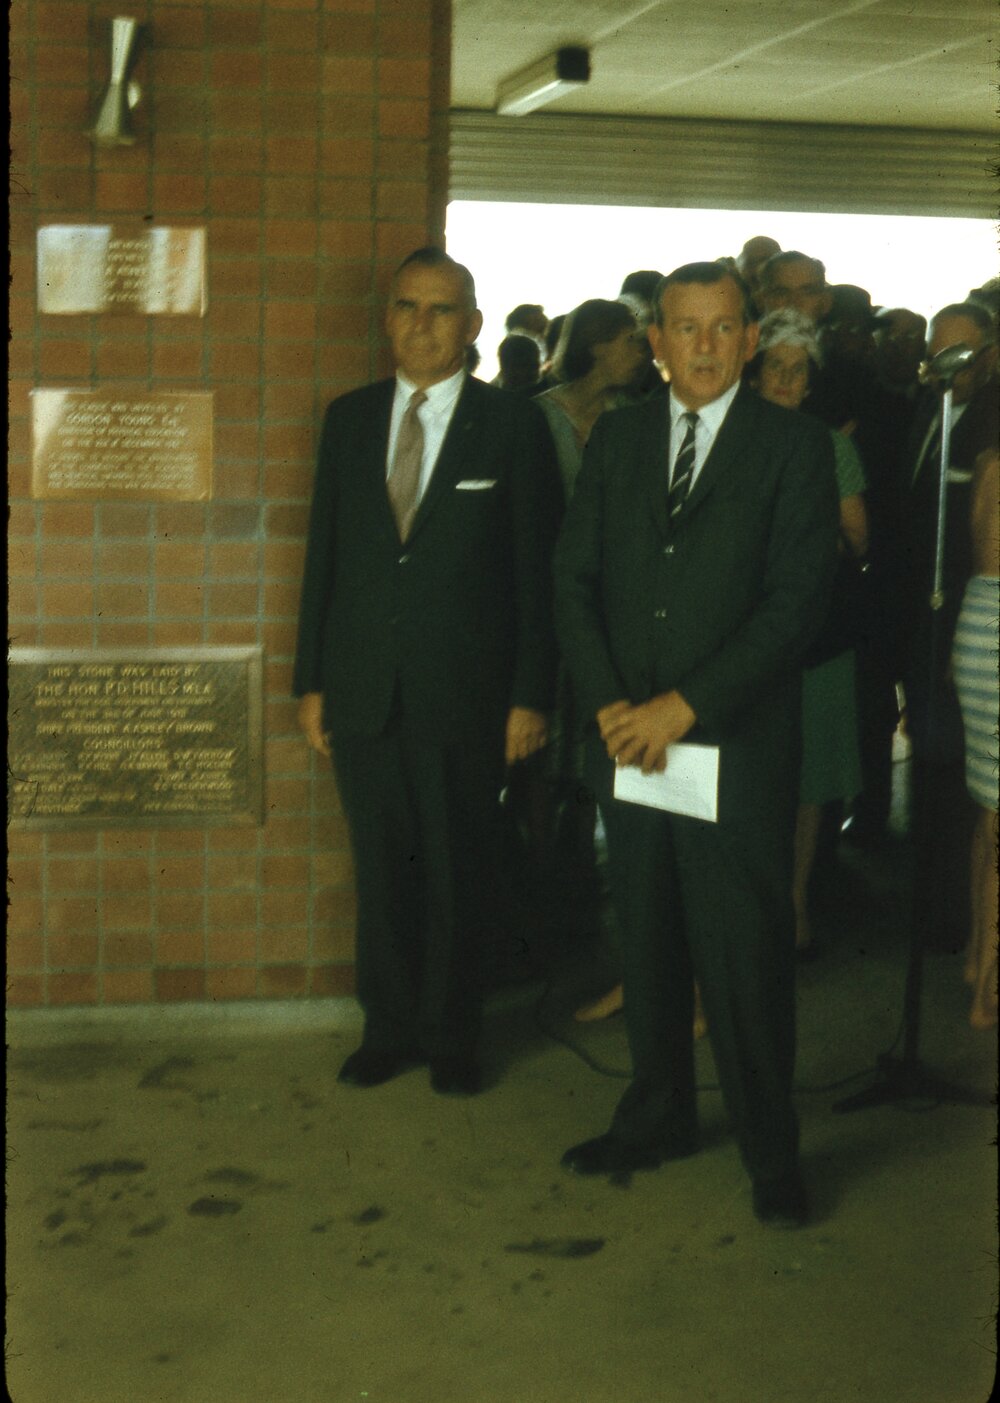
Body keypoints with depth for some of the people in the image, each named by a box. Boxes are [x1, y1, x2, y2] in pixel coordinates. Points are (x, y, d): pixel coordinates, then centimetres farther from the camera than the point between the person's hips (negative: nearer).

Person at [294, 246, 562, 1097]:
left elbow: (538, 569, -3)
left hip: (464, 697, -3)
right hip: (363, 693, 3)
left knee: (461, 875, 8)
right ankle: (389, 1028, 27)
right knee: (381, 869, 11)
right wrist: (311, 680, 7)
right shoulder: (350, 418, 8)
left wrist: (531, 696, -8)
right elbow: (325, 554, 10)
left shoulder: (513, 426, -2)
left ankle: (451, 1037, 24)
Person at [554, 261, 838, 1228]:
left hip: (737, 745, -4)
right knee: (647, 941, 12)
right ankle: (657, 1117, 28)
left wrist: (685, 705, -14)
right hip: (628, 739, 4)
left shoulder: (793, 447, -2)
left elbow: (795, 601, -9)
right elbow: (573, 578, 7)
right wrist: (608, 705, -6)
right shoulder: (615, 439, 10)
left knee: (745, 955, 0)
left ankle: (771, 1153, 13)